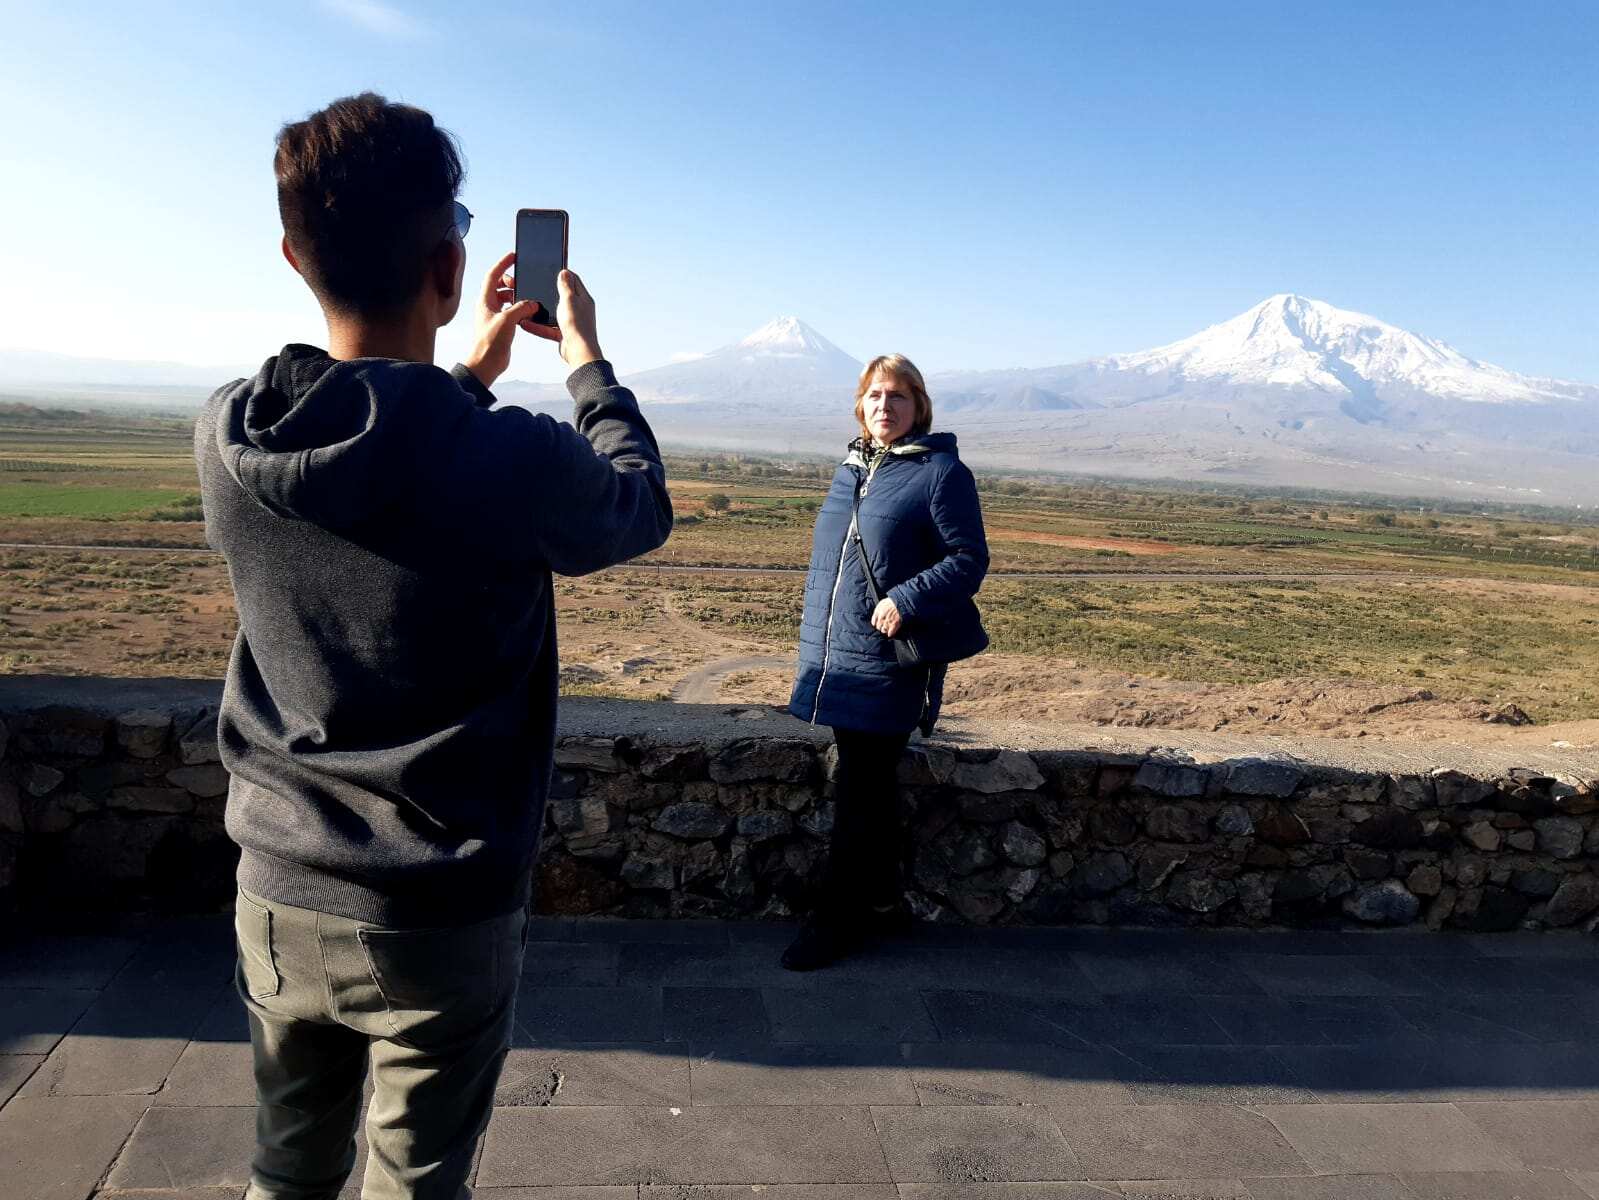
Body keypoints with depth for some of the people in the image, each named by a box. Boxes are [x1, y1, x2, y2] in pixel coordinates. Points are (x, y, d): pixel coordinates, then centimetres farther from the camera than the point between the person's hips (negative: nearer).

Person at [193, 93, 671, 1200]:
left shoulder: (228, 436, -10)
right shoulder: (507, 460, -25)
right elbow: (641, 509, -2)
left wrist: (471, 374, 15)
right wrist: (589, 359, 10)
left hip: (279, 899, 5)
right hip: (439, 922, -4)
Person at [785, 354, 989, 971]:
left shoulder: (942, 472, -7)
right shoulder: (851, 469, 14)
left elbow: (969, 559, -9)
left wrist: (906, 601, -21)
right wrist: (814, 634, 18)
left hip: (890, 661, -7)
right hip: (836, 653, 7)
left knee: (859, 789, -2)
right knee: (868, 783, 15)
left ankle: (835, 919, 10)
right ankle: (880, 902, 29)